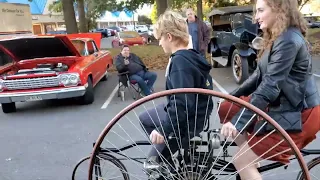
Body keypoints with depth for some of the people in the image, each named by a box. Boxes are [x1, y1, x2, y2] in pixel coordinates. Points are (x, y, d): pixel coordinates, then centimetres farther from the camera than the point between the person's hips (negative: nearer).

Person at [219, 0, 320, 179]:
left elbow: (269, 87, -28)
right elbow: (260, 76, 12)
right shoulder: (277, 38, 10)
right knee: (226, 109, 6)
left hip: (297, 113, -10)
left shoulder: (289, 40, -22)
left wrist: (238, 122, -28)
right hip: (279, 103, 10)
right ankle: (248, 150, 16)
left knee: (242, 161, -10)